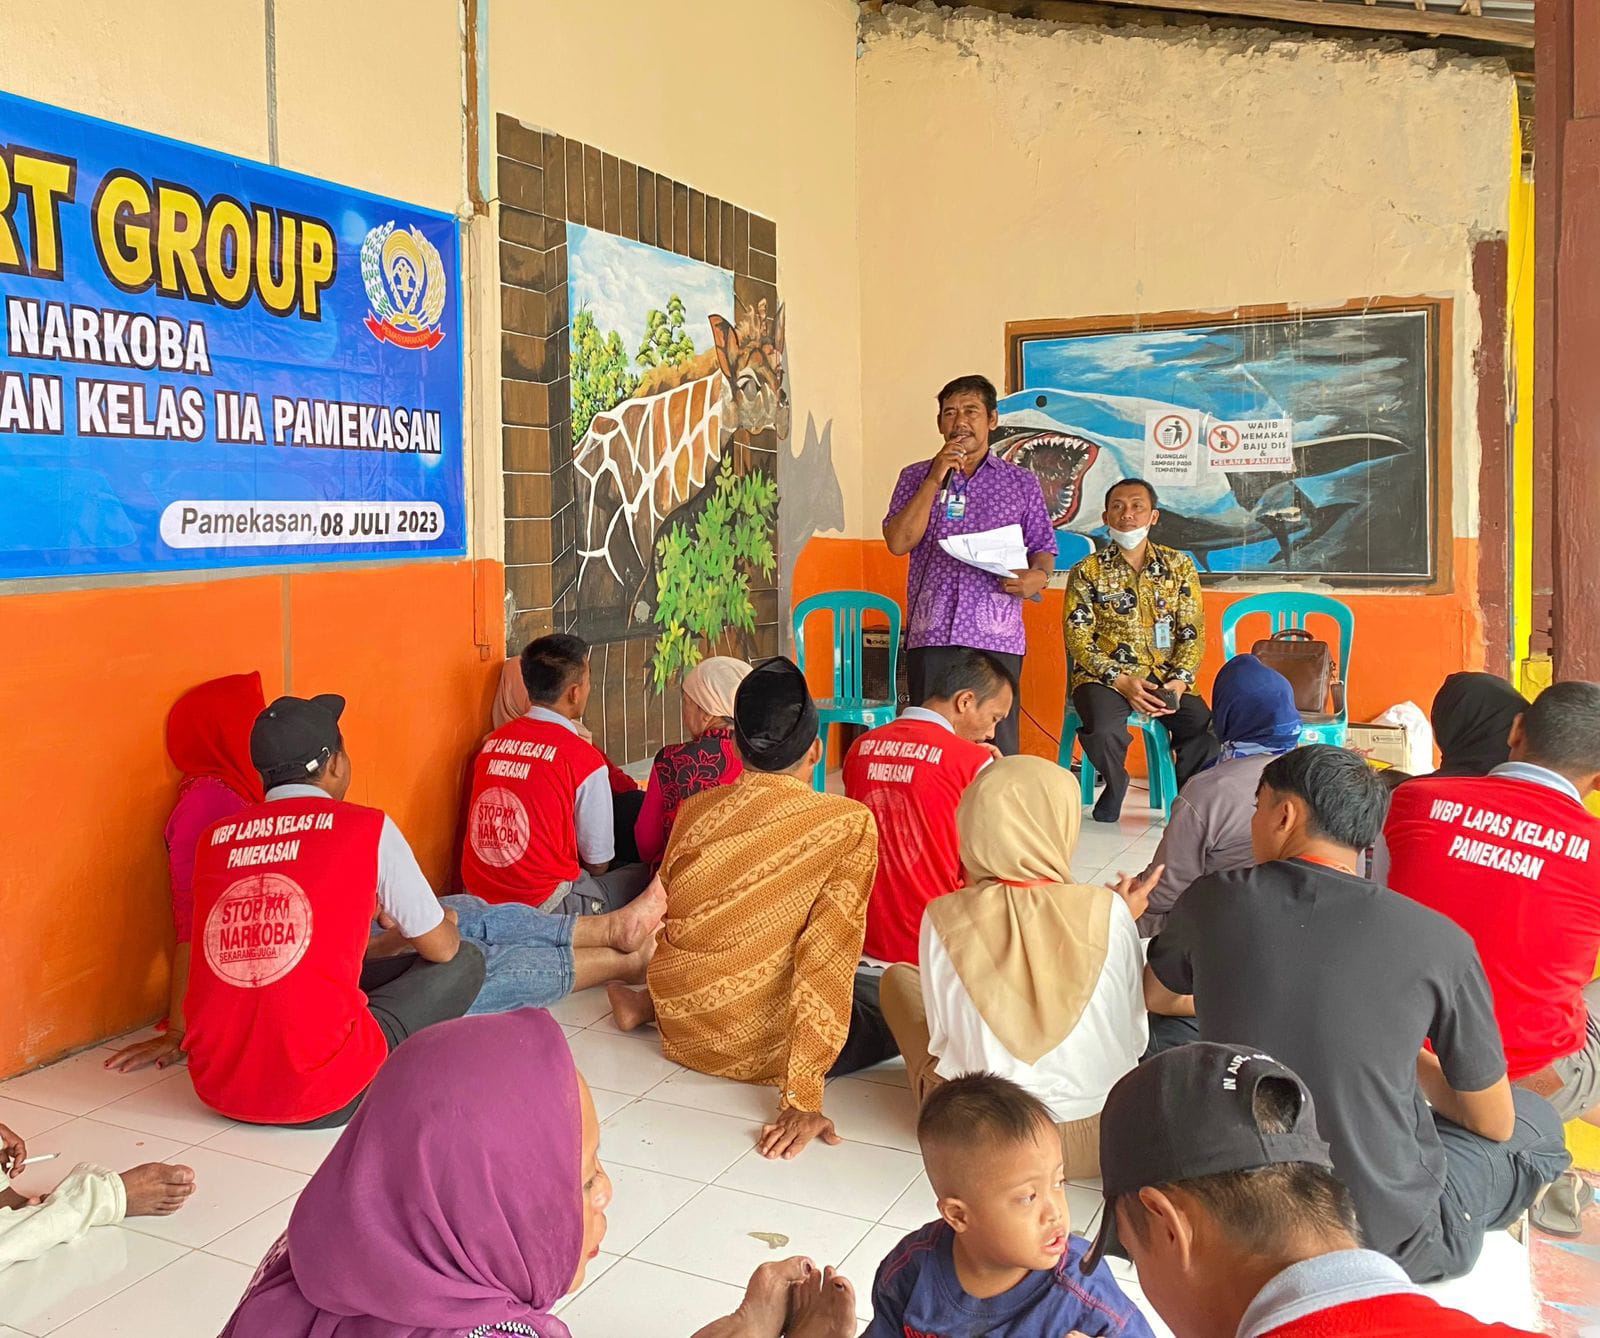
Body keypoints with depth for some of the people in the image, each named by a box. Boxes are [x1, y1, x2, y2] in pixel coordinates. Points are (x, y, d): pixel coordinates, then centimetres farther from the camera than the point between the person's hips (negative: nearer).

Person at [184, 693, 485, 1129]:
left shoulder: (215, 838, 9)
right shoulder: (367, 828, -4)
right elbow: (442, 949, 6)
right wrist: (404, 936, 30)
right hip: (319, 1097, -6)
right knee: (464, 963, 13)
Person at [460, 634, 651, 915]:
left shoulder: (492, 742, 5)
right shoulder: (582, 756, -13)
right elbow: (598, 863, -5)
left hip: (480, 901, 7)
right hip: (541, 906, -7)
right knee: (643, 875, 8)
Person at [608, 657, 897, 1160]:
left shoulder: (695, 808, -4)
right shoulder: (850, 823, -17)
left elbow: (667, 922, 9)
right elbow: (826, 957, -22)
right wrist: (803, 1097, -21)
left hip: (681, 1028, 4)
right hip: (760, 1047, -4)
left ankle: (647, 1004, 17)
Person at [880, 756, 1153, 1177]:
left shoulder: (944, 918, -16)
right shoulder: (1109, 912, -17)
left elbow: (942, 1038, -6)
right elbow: (1135, 1036, -5)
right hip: (1101, 1140, 2)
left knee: (899, 977, 20)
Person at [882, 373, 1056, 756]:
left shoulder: (1022, 482, 13)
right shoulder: (916, 477, 13)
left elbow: (1043, 547, 15)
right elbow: (898, 543, 0)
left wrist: (1038, 575, -8)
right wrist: (935, 481, -4)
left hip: (997, 637, 0)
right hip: (931, 634, 1)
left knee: (998, 749, -3)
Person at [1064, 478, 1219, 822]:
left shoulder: (1179, 565, 9)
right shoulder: (1087, 571, 1)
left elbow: (1192, 632, 5)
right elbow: (1079, 640, -4)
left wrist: (1179, 680, -12)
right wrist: (1121, 681, -17)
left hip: (1165, 676, 2)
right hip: (1103, 676, -2)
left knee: (1206, 728, -25)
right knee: (1104, 730, -33)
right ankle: (1115, 782, 3)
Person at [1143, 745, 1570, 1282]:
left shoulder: (1213, 900, -12)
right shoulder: (1438, 941, -18)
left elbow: (1153, 997, 12)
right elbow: (1493, 1124, -3)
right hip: (1394, 1241, 2)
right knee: (1537, 1118, 27)